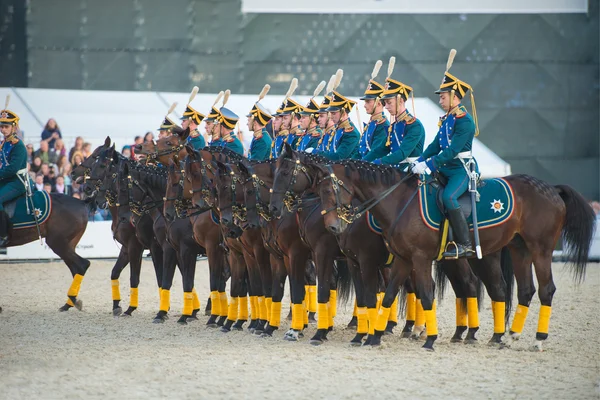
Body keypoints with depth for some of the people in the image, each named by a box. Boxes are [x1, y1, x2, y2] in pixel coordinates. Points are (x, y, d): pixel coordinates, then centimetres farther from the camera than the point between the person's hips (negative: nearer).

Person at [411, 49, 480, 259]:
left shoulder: (465, 121, -15)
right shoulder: (446, 119, 15)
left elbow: (452, 151, -22)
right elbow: (435, 146, 15)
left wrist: (429, 165, -27)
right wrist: (419, 162, 0)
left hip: (461, 169, -10)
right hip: (446, 170, 10)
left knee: (448, 197, -32)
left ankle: (465, 244, -27)